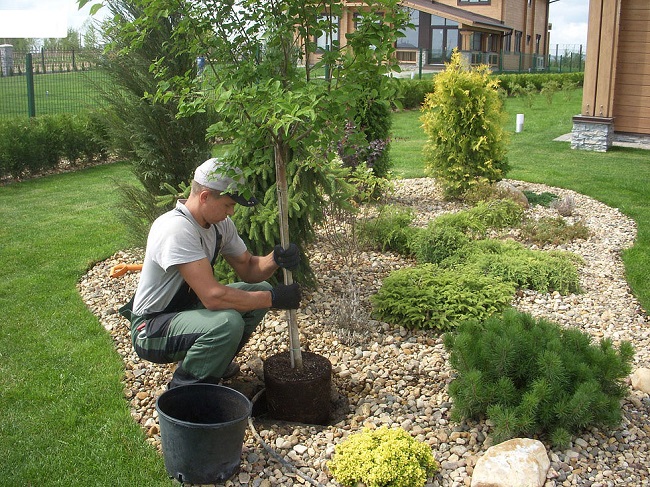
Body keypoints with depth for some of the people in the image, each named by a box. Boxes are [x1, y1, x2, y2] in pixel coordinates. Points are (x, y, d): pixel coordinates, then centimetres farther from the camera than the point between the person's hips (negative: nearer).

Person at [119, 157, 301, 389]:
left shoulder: (220, 223, -2)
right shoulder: (176, 229, -30)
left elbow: (248, 269, 5)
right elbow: (212, 296, -35)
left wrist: (275, 259, -18)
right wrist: (274, 298, -27)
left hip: (189, 307, 9)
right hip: (151, 328, -9)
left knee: (260, 290, 3)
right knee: (228, 322, -34)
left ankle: (213, 361, 16)